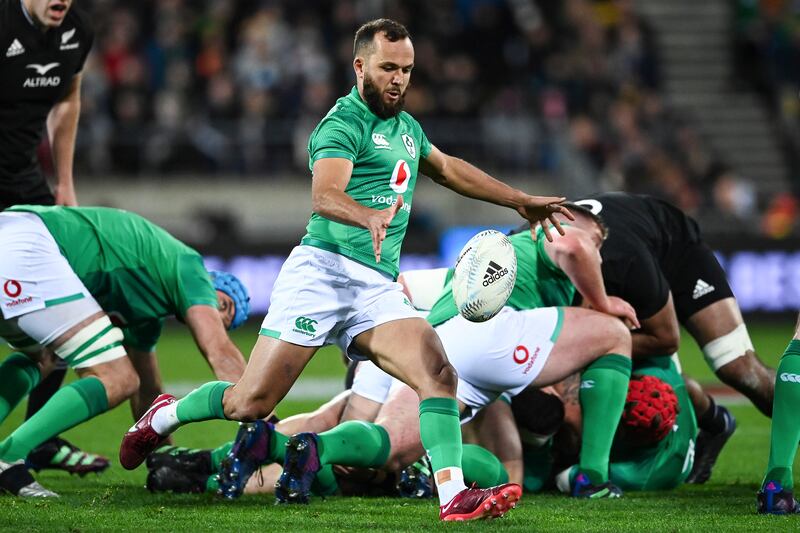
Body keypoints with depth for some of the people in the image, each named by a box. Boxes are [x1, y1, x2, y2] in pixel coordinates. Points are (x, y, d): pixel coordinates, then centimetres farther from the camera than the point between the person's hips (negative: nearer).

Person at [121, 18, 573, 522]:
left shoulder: (406, 126, 21)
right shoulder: (344, 124, -7)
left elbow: (449, 169, 40)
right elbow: (324, 196, -25)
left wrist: (520, 201, 41)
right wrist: (370, 217, -45)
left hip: (379, 287, 7)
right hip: (325, 268, -7)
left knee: (439, 373, -19)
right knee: (252, 401, -6)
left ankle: (454, 496, -26)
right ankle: (166, 415, 22)